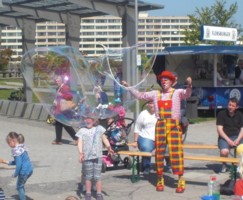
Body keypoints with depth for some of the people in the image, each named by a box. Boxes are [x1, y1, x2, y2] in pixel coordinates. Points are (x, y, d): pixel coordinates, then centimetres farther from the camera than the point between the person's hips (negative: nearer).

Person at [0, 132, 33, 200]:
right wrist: (6, 162, 19)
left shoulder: (16, 150, -18)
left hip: (24, 171, -9)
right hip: (29, 169, 9)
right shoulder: (21, 147, 12)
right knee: (21, 186, 24)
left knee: (19, 187, 6)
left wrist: (15, 174, -10)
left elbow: (19, 164, -22)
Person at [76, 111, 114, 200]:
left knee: (97, 176, 2)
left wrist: (109, 147, -9)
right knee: (88, 176, 7)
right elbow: (80, 143, -6)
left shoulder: (99, 129, 6)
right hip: (87, 157, 0)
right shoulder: (82, 131, 2)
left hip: (98, 156, 0)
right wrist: (81, 153, -21)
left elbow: (105, 139, 8)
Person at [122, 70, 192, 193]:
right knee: (159, 153, 7)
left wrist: (189, 85, -40)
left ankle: (181, 181, -4)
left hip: (174, 125, -4)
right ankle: (160, 180, 16)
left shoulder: (177, 92, 1)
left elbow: (187, 94, -18)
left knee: (176, 152, -6)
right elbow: (140, 95, 17)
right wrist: (128, 87, 10)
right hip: (160, 126, 4)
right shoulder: (155, 94, 12)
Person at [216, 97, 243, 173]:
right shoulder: (221, 114, 0)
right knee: (224, 151, -35)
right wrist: (229, 140, -17)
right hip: (224, 137, -3)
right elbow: (219, 130, -6)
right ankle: (224, 165, -2)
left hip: (237, 137, 3)